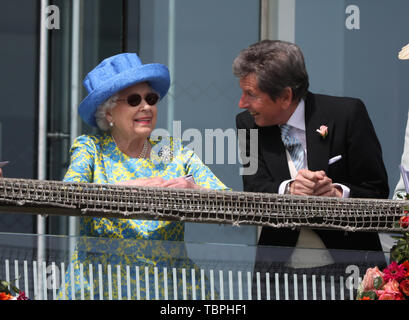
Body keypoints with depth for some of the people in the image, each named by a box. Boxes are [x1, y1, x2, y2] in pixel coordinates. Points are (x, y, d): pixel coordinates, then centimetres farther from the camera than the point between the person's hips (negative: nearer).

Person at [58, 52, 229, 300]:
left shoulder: (177, 154, 11)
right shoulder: (91, 148, 7)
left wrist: (194, 190, -22)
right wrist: (128, 187, -25)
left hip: (168, 284, 2)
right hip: (100, 284, -2)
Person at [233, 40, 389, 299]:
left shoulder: (346, 114, -4)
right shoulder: (248, 124, 6)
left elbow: (377, 191, -3)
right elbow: (253, 190, -3)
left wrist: (338, 194, -22)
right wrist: (288, 189, -23)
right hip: (278, 266, 2)